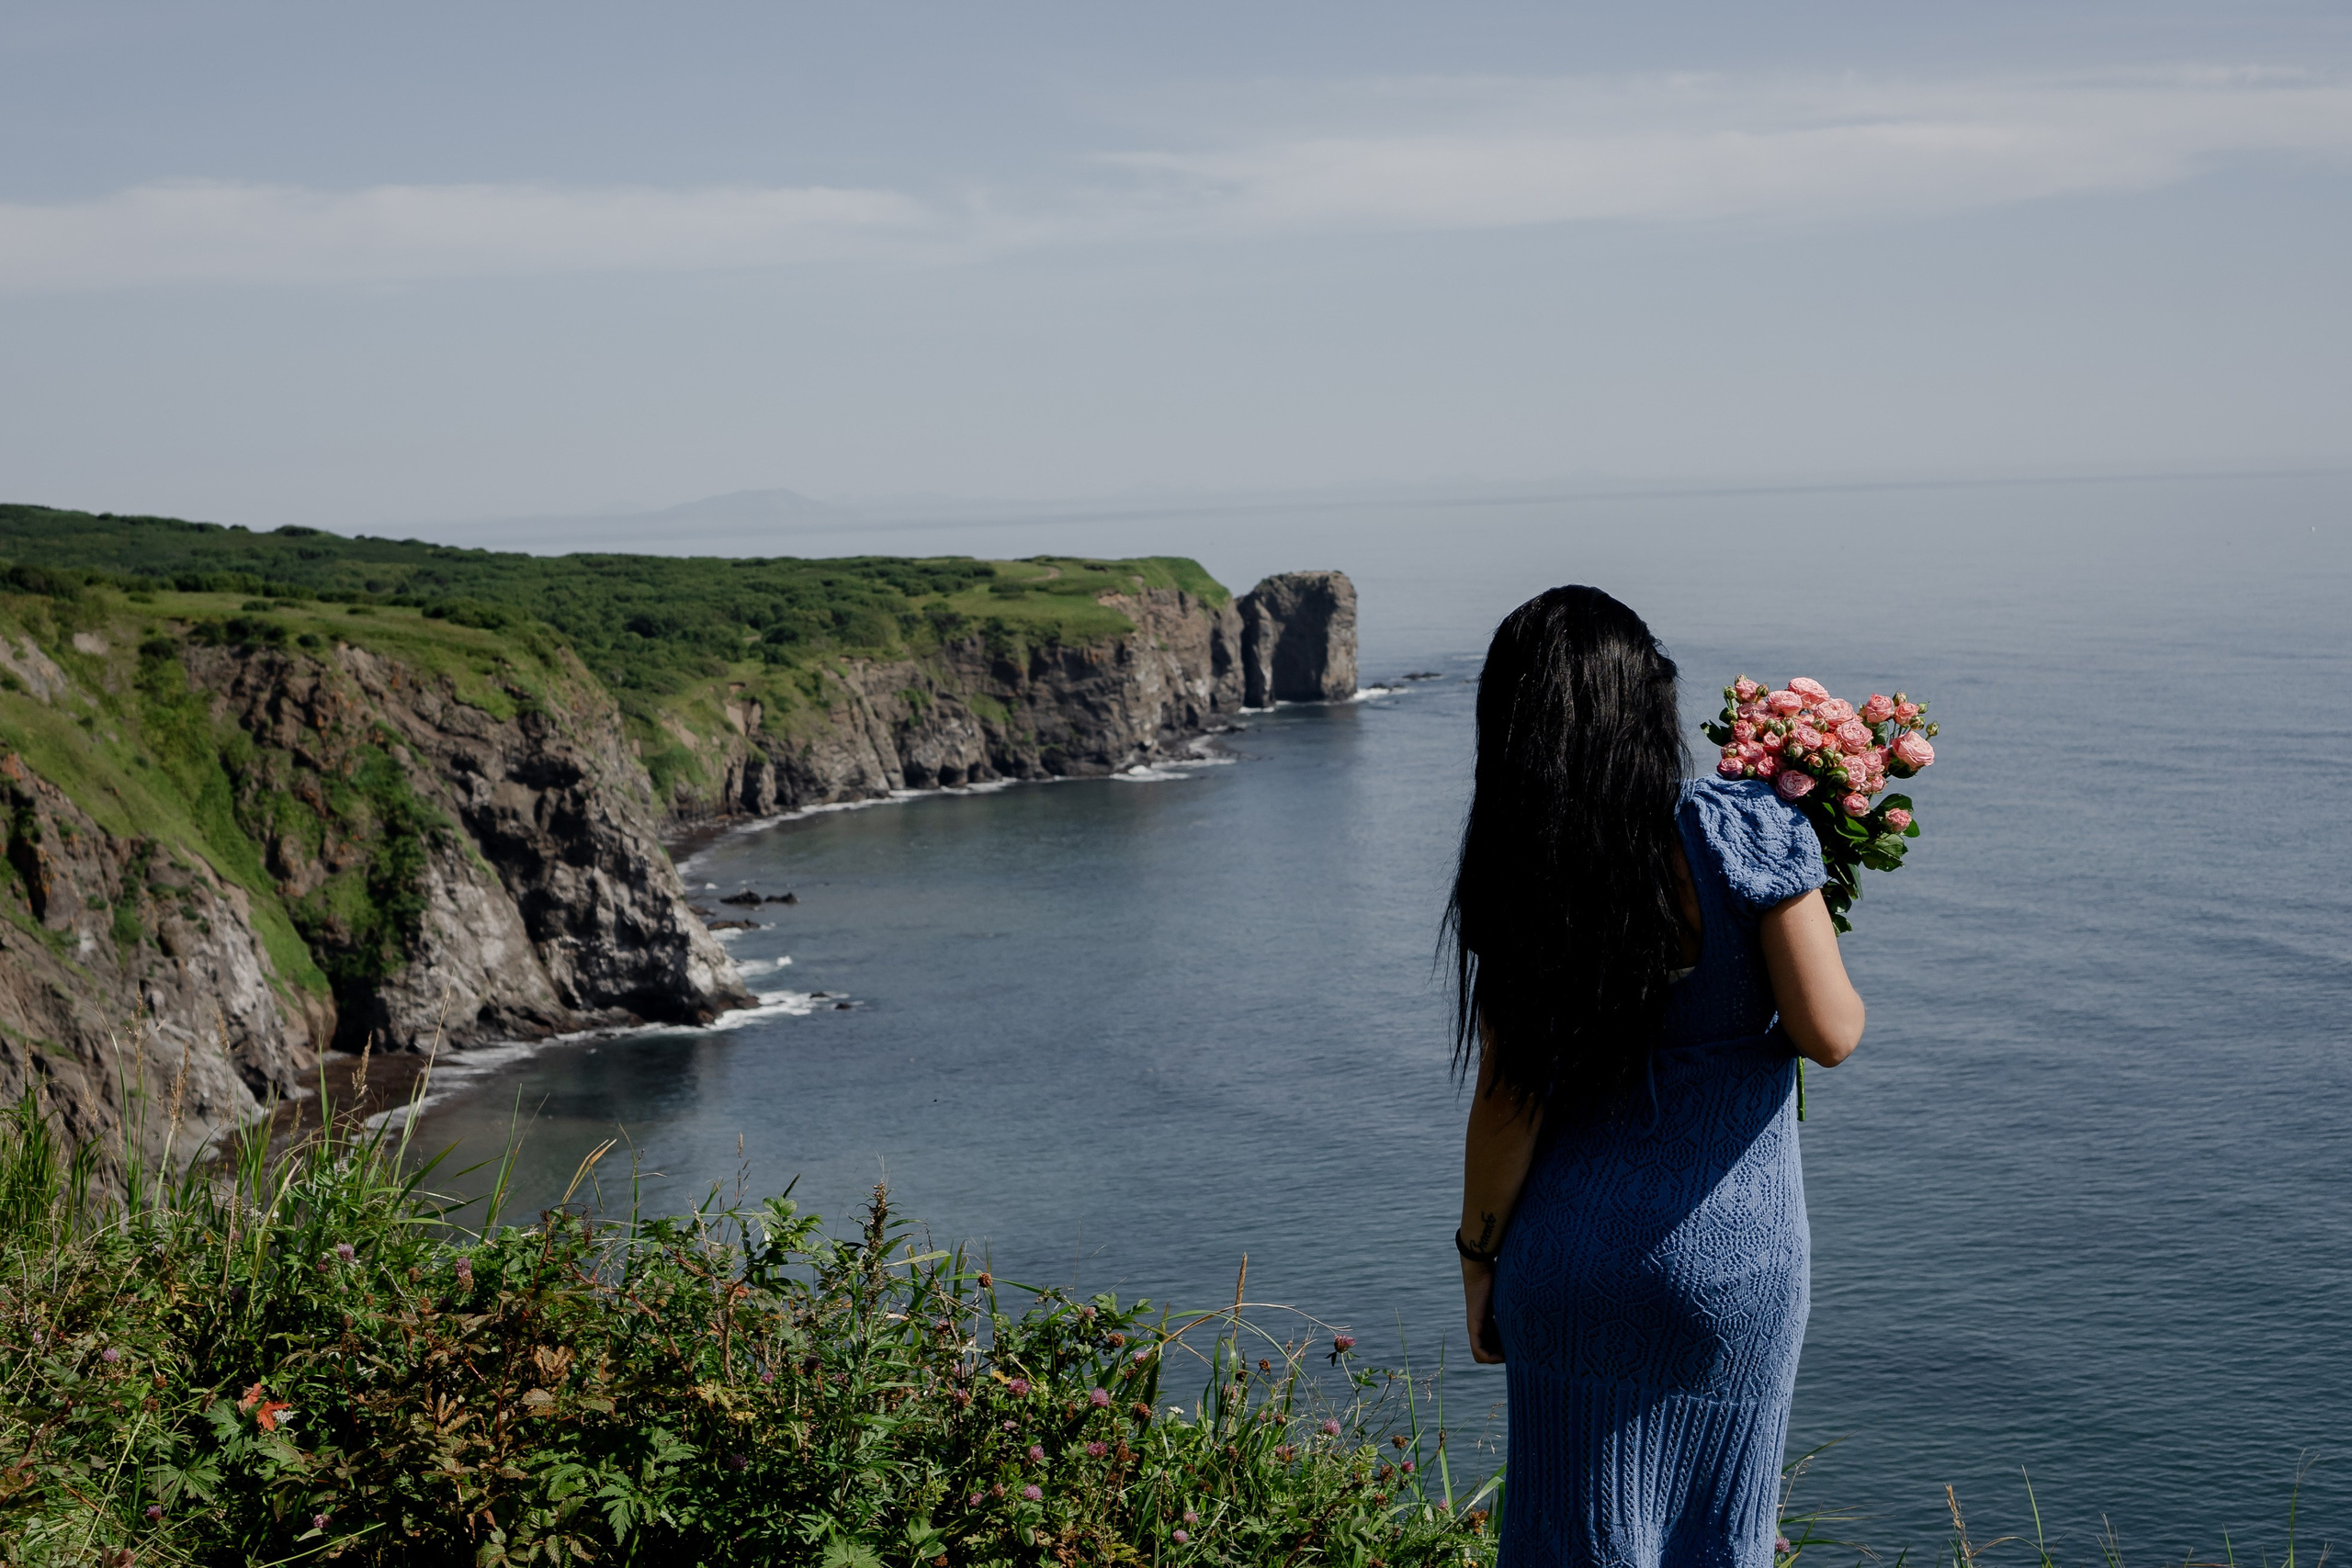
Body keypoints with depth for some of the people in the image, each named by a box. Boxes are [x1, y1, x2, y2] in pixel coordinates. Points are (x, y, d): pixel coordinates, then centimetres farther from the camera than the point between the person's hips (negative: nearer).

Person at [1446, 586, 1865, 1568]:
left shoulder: (1511, 883, -9)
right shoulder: (1748, 834, -14)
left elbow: (1507, 1106, -7)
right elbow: (1829, 1033, -14)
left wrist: (1477, 1258, 6)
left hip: (1571, 1256, 1)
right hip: (1734, 1256, -1)